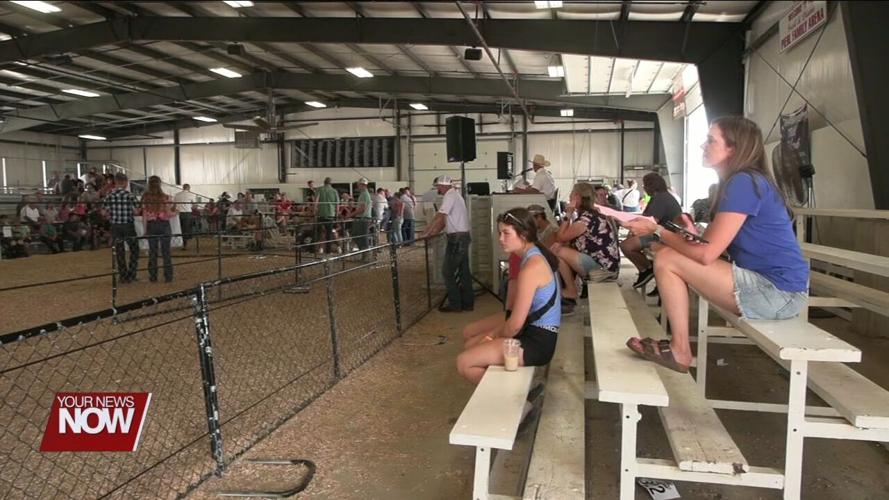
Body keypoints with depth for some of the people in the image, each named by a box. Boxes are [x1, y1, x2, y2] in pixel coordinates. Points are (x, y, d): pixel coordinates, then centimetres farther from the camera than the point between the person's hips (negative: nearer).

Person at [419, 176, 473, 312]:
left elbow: (439, 217, -20)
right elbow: (445, 219, 17)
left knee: (448, 272, -3)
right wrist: (434, 232, 12)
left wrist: (426, 233, -15)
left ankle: (454, 304, 2)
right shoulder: (455, 195, 18)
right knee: (464, 271, 13)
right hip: (464, 236, 10)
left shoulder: (450, 196, -14)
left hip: (456, 238, -10)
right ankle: (467, 302, 19)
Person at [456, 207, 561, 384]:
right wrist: (496, 332, 6)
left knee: (464, 363, -8)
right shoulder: (534, 256, 9)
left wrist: (495, 336, -1)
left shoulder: (531, 267, -22)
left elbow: (516, 324, -20)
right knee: (472, 345, 17)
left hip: (537, 343, -10)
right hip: (539, 334, 10)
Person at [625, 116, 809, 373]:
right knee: (667, 253, 12)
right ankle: (677, 343, 11)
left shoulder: (743, 182, -16)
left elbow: (706, 254, -20)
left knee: (666, 260, -12)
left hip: (776, 292, -10)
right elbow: (710, 245, 13)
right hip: (768, 286, 10)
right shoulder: (740, 181, 15)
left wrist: (657, 231, -8)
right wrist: (662, 234, 2)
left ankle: (679, 351, -2)